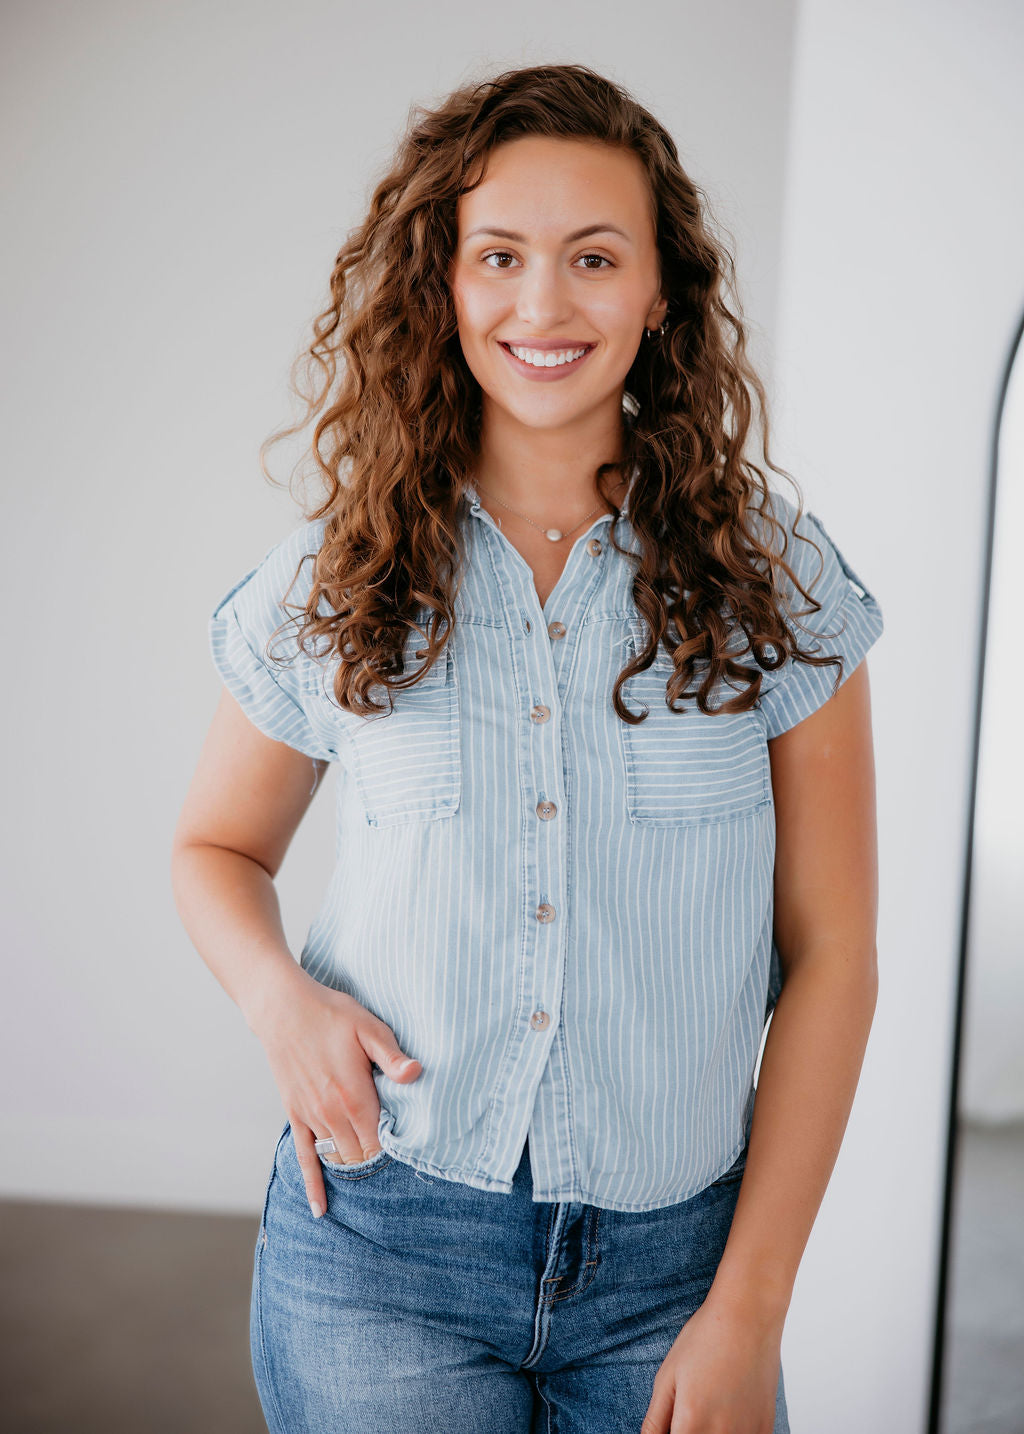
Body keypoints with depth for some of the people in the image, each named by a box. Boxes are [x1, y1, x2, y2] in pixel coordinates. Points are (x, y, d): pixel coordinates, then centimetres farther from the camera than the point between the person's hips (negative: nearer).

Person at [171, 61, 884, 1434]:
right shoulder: (332, 581, -1)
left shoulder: (773, 582, -4)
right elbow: (218, 848, 13)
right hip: (383, 1241, 0)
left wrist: (749, 1307, -6)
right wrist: (280, 995, -9)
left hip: (674, 1255, 0)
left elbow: (831, 952, -3)